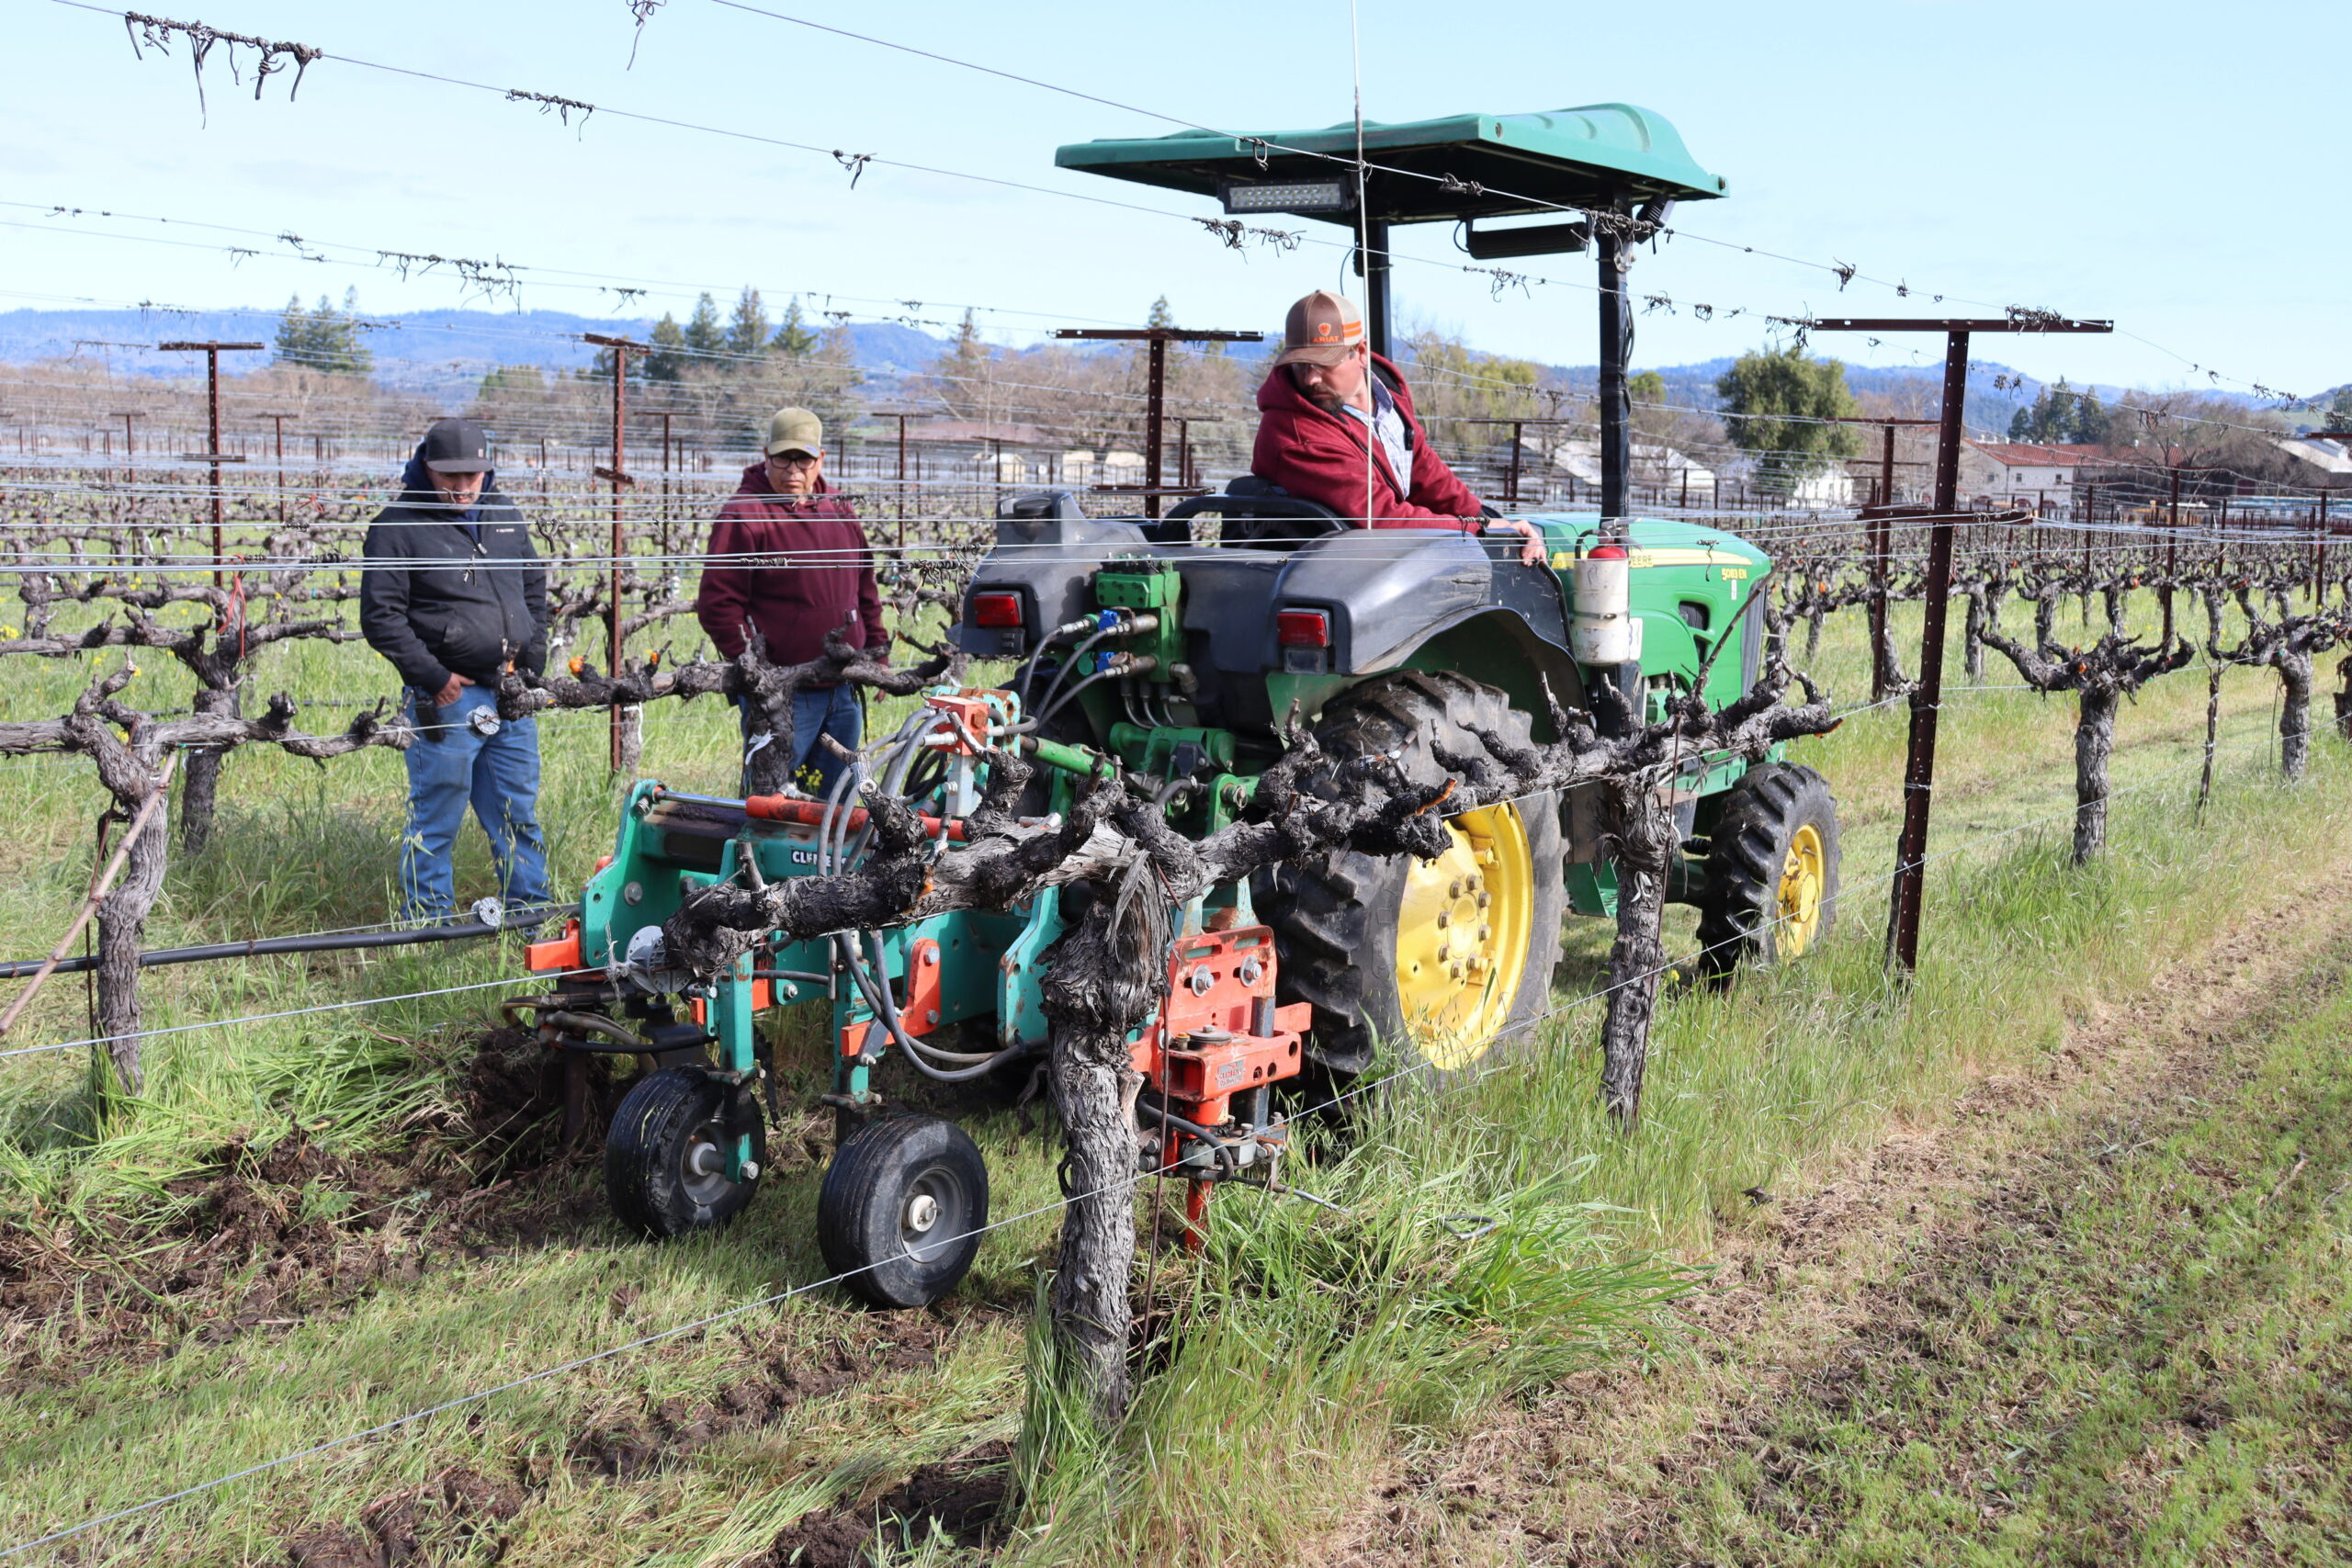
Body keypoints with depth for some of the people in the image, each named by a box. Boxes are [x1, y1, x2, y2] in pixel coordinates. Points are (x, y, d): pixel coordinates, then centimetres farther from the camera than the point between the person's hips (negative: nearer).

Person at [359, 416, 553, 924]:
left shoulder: (506, 517, 13)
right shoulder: (398, 526, -6)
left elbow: (535, 590, 23)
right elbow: (381, 616, -9)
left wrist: (533, 663, 12)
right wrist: (433, 677, -13)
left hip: (512, 696, 6)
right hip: (448, 697, -6)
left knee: (520, 816, 14)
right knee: (435, 822, 2)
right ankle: (430, 924, 13)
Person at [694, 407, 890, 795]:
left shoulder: (839, 510, 13)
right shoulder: (745, 514, -8)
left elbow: (865, 589, 22)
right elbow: (717, 603, -12)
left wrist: (877, 651, 16)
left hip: (844, 692, 7)